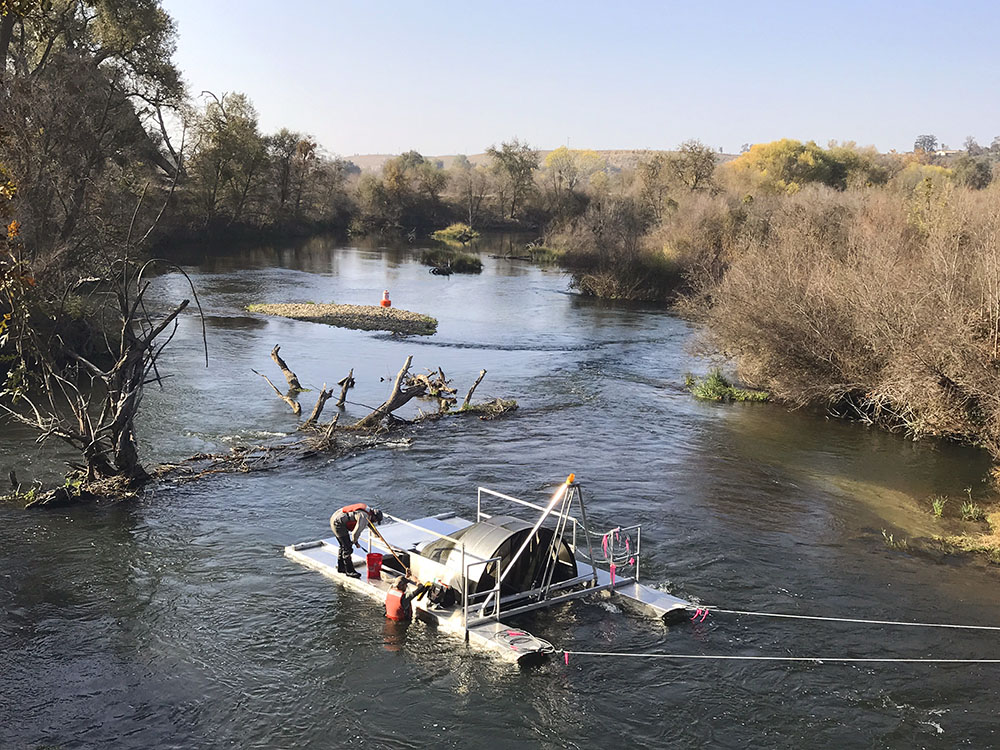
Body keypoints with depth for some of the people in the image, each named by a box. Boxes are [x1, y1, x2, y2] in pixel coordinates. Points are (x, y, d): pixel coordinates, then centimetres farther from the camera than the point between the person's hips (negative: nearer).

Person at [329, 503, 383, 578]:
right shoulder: (364, 517, -19)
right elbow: (356, 532, -18)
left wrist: (356, 541, 20)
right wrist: (354, 541, 1)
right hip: (338, 523, -11)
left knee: (343, 546, 21)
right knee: (348, 548, -7)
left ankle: (341, 567, 32)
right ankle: (350, 571, -1)